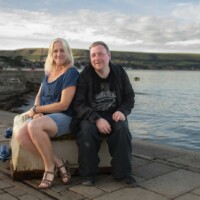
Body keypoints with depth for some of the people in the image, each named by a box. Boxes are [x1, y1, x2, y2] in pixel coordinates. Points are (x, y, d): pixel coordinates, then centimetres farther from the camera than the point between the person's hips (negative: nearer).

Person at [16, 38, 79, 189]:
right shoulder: (48, 72, 14)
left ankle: (50, 166, -14)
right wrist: (37, 112, -5)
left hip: (63, 117, -6)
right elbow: (39, 95, 18)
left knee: (34, 126, -35)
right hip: (43, 117, 6)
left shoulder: (71, 72, -7)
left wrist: (35, 110, -9)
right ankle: (58, 162, -9)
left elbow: (63, 105, -14)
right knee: (21, 135, -23)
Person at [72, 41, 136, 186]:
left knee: (122, 128, -30)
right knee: (86, 131, -33)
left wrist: (122, 111, -14)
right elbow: (79, 104, -10)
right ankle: (88, 174, -15)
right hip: (91, 117, -1)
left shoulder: (120, 73, 3)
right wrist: (97, 119, -25)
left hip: (113, 115, 2)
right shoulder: (84, 76, -5)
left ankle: (123, 172, -15)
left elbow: (130, 98, 10)